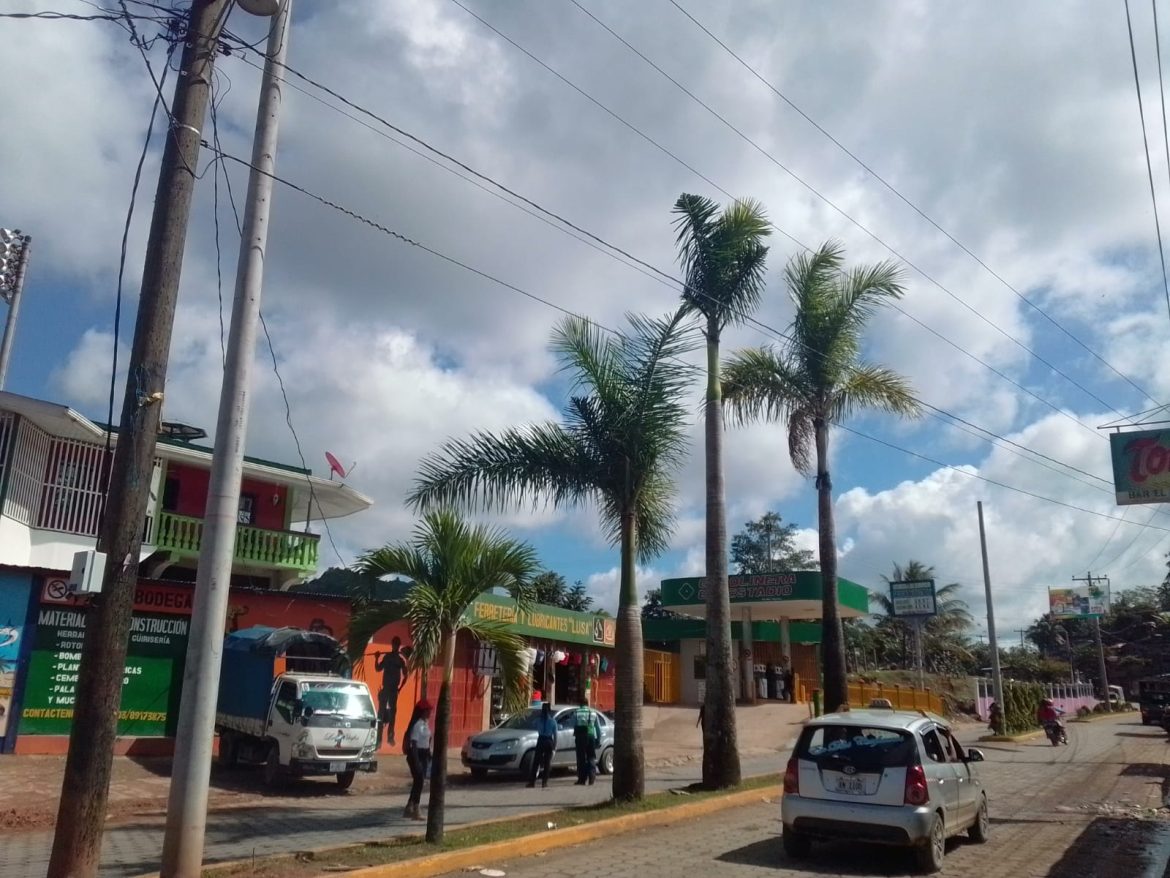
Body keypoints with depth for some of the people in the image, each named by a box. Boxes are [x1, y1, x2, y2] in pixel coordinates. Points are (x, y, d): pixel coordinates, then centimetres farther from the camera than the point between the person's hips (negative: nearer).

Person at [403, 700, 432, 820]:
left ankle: (409, 808, 22)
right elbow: (413, 743, -21)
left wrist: (428, 755, 19)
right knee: (419, 782, -7)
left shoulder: (426, 722, 10)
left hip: (424, 754, 9)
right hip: (416, 754, -9)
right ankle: (415, 811, 0)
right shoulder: (417, 725, -18)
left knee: (419, 782, 13)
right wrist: (416, 761, -24)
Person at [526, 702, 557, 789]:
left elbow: (537, 730, 8)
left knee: (536, 762, 4)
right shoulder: (553, 721, -4)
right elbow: (555, 735, -2)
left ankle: (531, 782, 1)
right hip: (549, 742, -1)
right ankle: (544, 782, 4)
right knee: (547, 763, 7)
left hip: (540, 741, 1)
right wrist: (555, 745, 4)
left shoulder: (538, 720, -2)